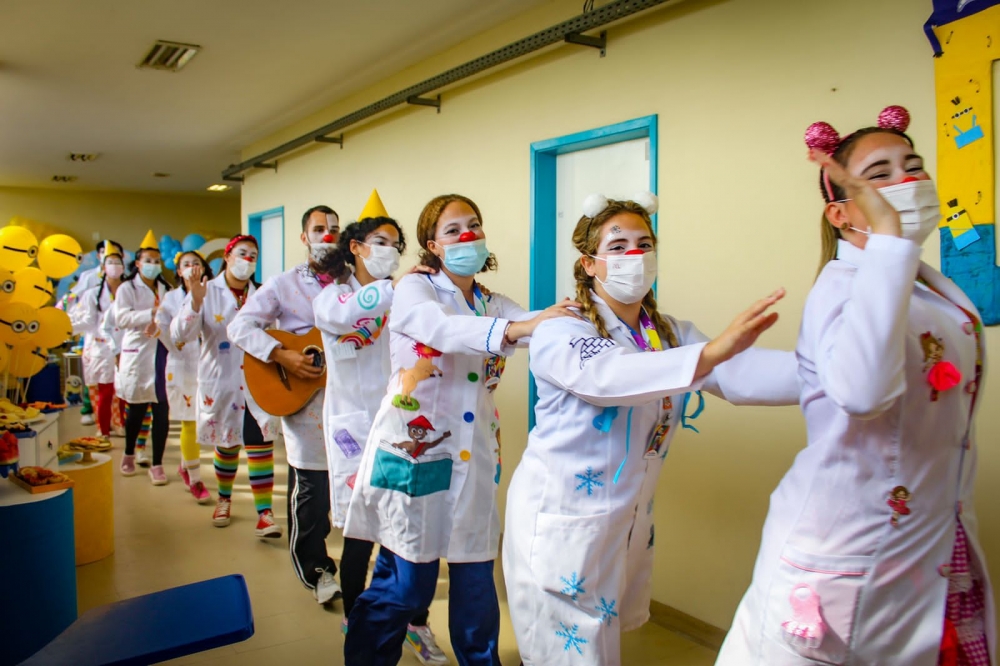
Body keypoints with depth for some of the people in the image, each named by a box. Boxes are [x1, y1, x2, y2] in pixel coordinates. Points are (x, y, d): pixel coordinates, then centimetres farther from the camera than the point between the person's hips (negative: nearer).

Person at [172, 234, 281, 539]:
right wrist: (195, 301, -28)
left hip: (257, 382, 1)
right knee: (226, 443, 14)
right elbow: (181, 334, -13)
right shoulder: (207, 291, -3)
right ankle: (224, 498, 38)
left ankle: (264, 512, -5)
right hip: (221, 382, 0)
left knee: (260, 443, -9)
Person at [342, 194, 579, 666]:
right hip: (413, 452, -4)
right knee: (406, 583, 1)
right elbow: (442, 328, -26)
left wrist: (577, 318, -28)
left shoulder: (496, 306, 12)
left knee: (476, 579, 8)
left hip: (472, 457, 5)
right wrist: (517, 329, -40)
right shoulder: (414, 290, -3)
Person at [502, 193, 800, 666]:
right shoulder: (559, 332, -12)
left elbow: (740, 374, -13)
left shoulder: (671, 334, 5)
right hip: (560, 520, -5)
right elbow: (608, 376, -34)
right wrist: (710, 352, -48)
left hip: (630, 522, 6)